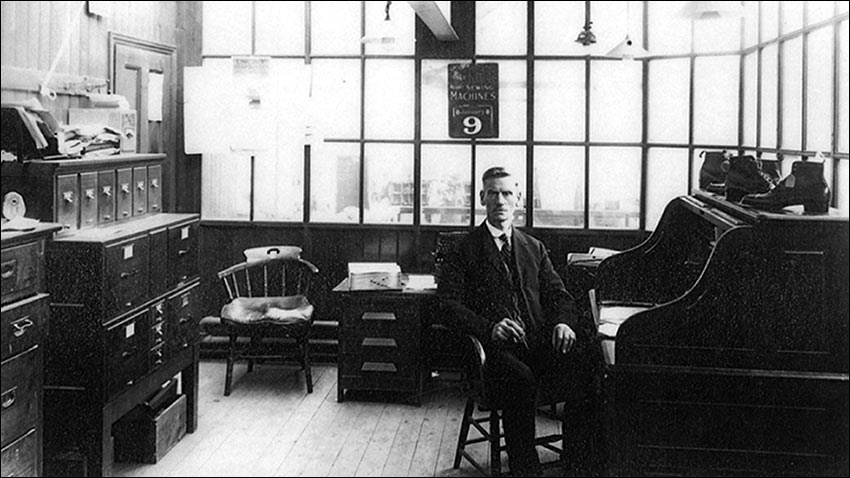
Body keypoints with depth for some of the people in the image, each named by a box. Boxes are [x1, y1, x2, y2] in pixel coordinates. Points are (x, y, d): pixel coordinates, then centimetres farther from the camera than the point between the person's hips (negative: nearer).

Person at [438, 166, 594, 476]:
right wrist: (489, 328, -19)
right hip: (495, 347, -3)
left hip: (540, 343, 4)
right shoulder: (464, 249, 10)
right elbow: (449, 303, -2)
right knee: (520, 379, -38)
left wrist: (563, 322, -7)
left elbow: (558, 294, 18)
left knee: (582, 366, -30)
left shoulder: (534, 248, 25)